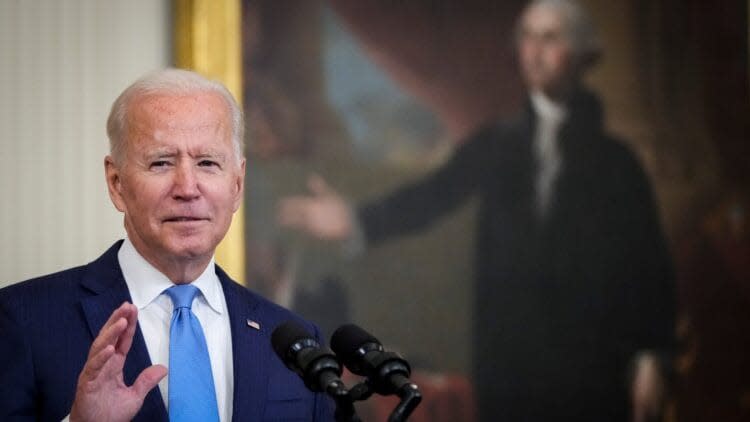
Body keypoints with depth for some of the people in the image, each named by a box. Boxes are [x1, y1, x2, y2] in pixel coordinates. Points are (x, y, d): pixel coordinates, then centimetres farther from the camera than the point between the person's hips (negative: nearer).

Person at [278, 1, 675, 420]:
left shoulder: (614, 161, 4)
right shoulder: (495, 147, 11)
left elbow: (650, 262, 1)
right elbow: (434, 195, -2)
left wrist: (650, 356, -8)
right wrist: (357, 222, -19)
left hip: (592, 369, -2)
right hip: (507, 366, 2)